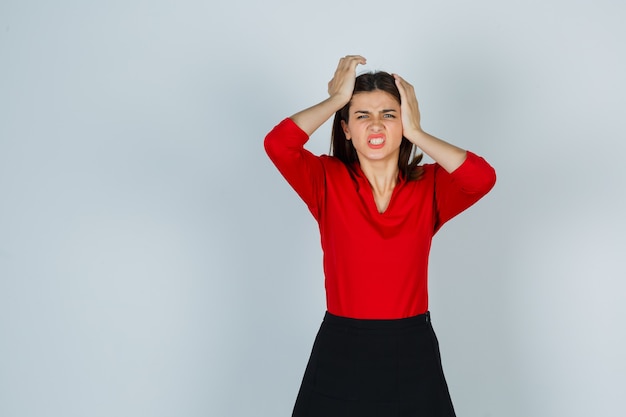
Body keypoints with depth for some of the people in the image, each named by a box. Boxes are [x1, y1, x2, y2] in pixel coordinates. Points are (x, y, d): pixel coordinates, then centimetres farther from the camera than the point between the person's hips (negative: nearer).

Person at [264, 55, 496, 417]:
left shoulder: (430, 185, -2)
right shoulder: (328, 180, -4)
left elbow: (483, 178, -21)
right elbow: (277, 144, -22)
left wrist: (415, 133, -14)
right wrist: (336, 99, -10)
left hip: (412, 354, 1)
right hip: (341, 354, -1)